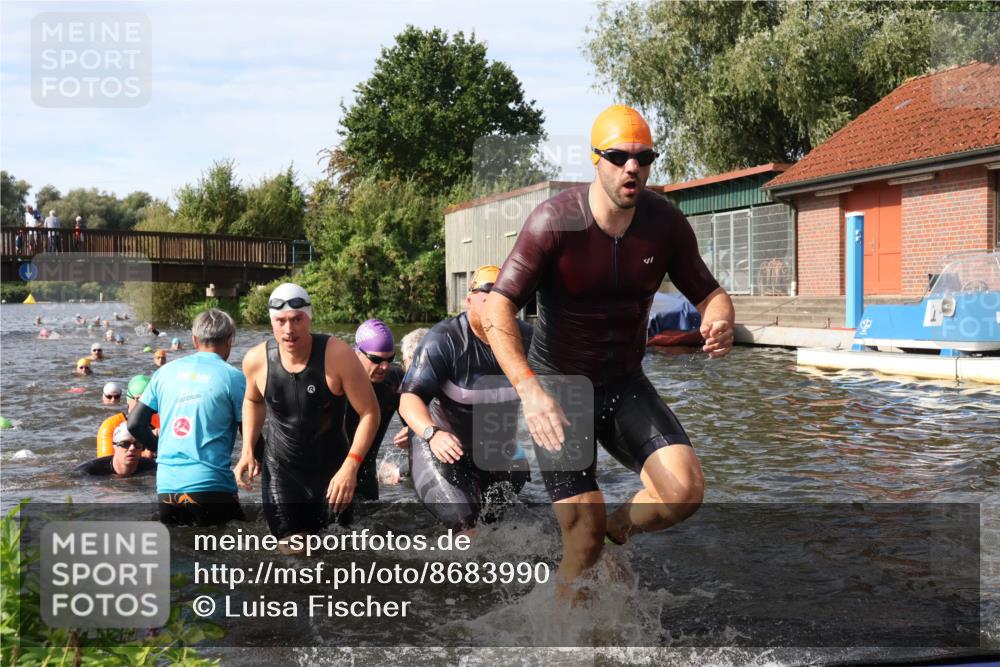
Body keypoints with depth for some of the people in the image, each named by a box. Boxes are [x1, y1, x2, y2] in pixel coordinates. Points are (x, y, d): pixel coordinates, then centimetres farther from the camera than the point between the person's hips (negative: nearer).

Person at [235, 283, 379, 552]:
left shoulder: (337, 355, -22)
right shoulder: (256, 360, -11)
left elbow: (369, 413, -16)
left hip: (332, 473, -1)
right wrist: (248, 451, 3)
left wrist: (350, 466, -25)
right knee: (293, 554, 0)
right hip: (280, 472, 1)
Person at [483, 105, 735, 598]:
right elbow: (498, 309, -23)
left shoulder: (666, 223, -5)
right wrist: (530, 390, -38)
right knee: (584, 542, -9)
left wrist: (719, 323, -22)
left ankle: (614, 530, 14)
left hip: (625, 385, 4)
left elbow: (709, 293, 4)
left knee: (685, 490, -19)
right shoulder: (555, 221, -18)